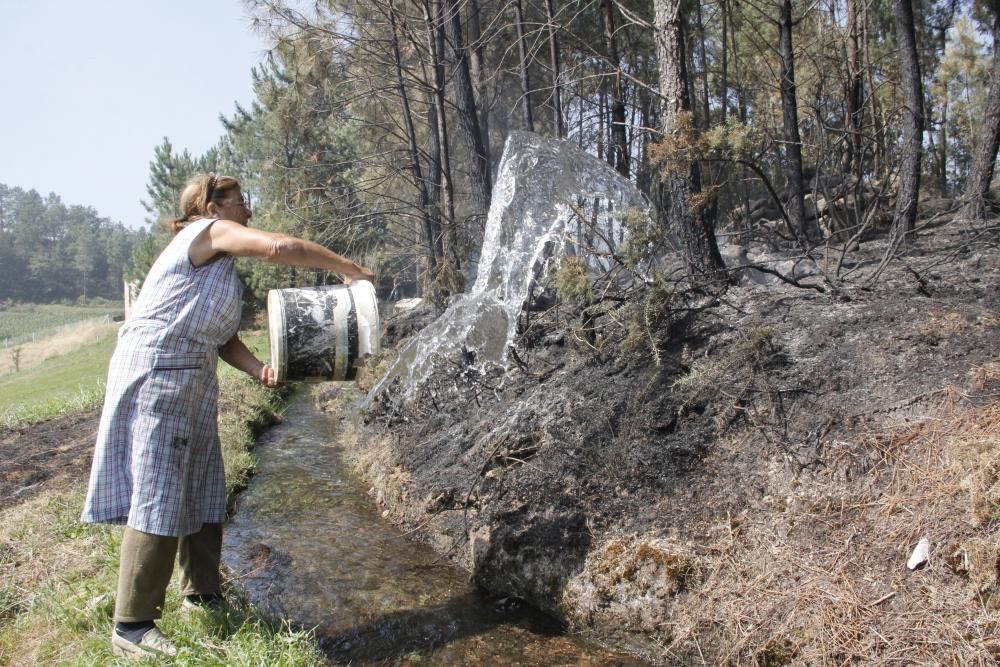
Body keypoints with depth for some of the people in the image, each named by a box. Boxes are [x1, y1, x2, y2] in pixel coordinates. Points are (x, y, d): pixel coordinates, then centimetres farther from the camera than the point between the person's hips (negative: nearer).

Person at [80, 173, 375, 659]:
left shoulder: (221, 268, 20)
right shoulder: (208, 231, -6)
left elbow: (223, 337, 14)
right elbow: (280, 247, -21)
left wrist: (259, 369, -3)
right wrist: (349, 269, -11)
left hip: (191, 382, 10)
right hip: (156, 373, -10)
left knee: (204, 490, 14)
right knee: (158, 496, -8)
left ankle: (202, 593, 27)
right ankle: (132, 626, 1)